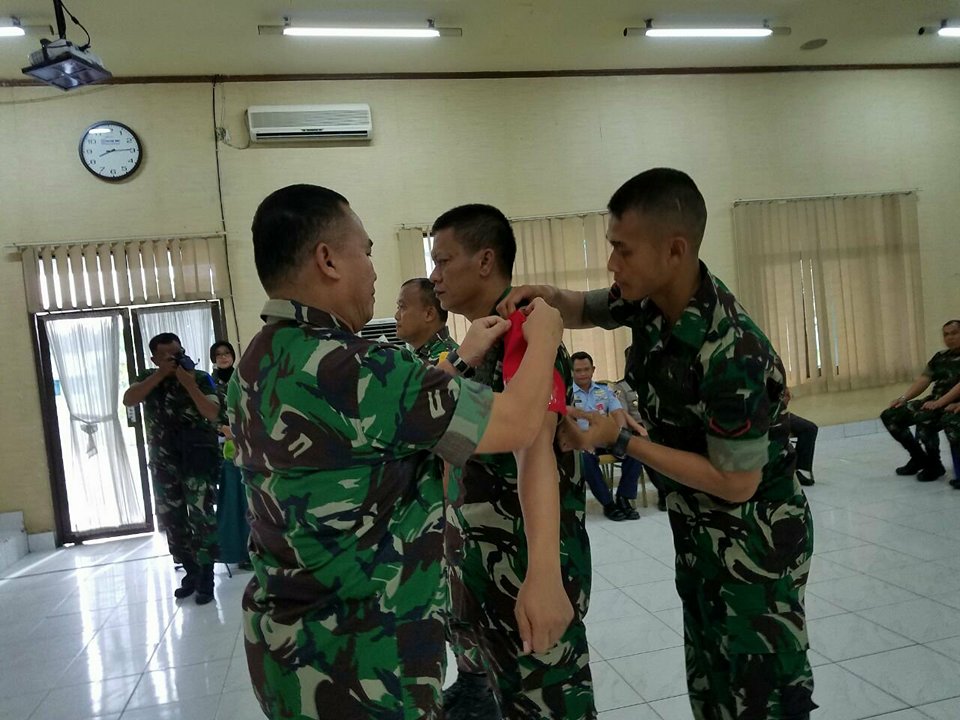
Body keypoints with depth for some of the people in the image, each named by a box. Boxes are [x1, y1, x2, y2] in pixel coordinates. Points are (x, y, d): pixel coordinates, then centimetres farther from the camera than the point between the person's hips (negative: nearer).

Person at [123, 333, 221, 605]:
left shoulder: (200, 378, -4)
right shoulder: (148, 379, 7)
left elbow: (214, 414, -15)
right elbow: (128, 400, -12)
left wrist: (189, 384, -24)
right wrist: (160, 374, -17)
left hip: (197, 460, -4)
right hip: (163, 462, 4)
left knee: (201, 517, -7)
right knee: (170, 519, 10)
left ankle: (206, 577, 1)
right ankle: (190, 572, 23)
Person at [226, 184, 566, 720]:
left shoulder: (258, 364, 3)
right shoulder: (346, 367, -27)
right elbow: (517, 426, -19)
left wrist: (462, 359, 14)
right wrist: (544, 337, -2)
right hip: (359, 670, -9)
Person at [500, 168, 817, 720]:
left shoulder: (732, 354, -34)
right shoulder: (650, 298, -10)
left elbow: (735, 483, -25)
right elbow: (586, 311, 11)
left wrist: (620, 441, -25)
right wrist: (551, 298, -13)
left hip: (756, 541, -7)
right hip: (696, 529, 8)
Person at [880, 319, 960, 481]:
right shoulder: (940, 356, 15)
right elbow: (923, 380, 10)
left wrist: (941, 402, -29)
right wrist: (904, 398, -3)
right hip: (933, 401, 8)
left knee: (924, 421, -38)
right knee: (889, 416, -3)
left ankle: (934, 464, -10)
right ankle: (919, 457, 10)